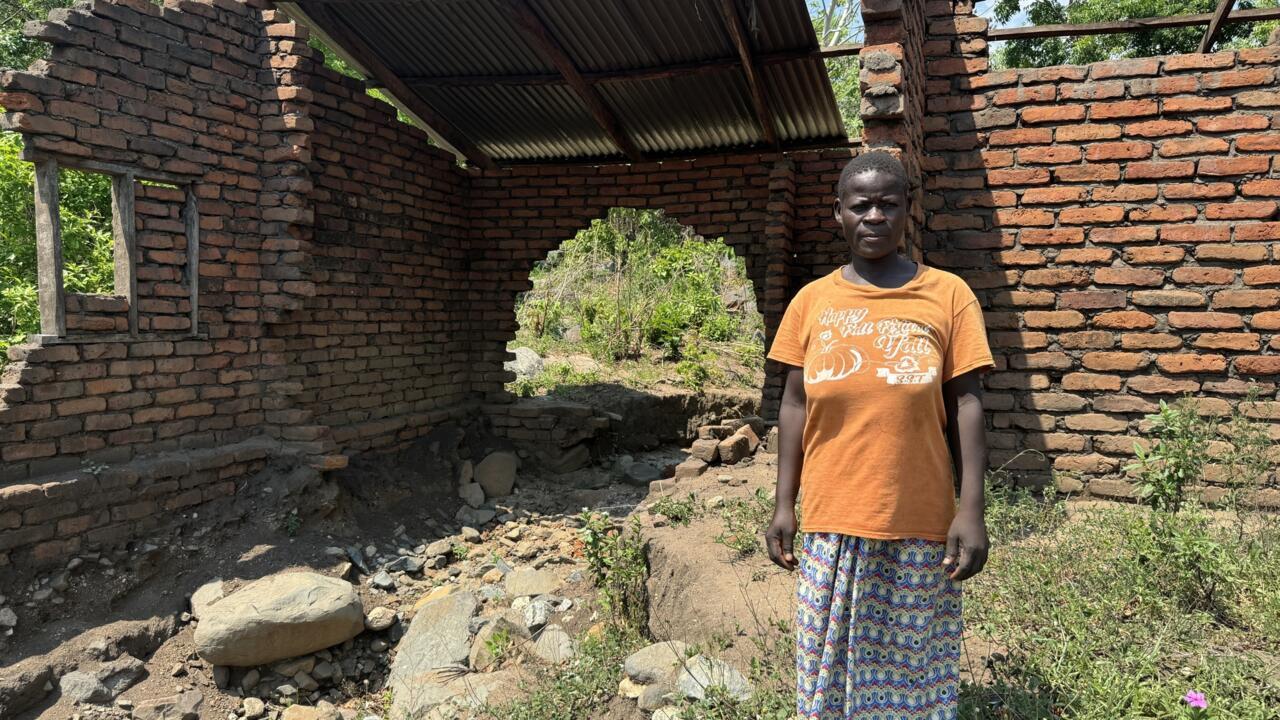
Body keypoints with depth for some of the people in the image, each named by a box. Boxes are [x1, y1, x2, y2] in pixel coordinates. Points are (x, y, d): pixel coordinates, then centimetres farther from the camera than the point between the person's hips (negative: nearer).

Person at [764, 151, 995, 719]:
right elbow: (794, 406, 5)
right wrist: (783, 506, 3)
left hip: (921, 522, -1)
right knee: (831, 667, 13)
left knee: (915, 668, 12)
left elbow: (965, 406, -1)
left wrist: (971, 511, -6)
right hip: (832, 521, 2)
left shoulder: (948, 295, -1)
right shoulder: (812, 301, 3)